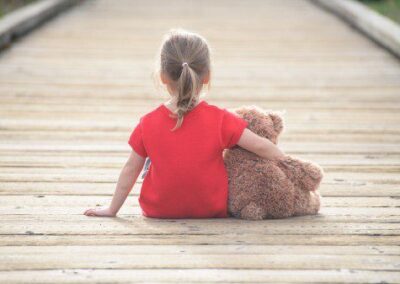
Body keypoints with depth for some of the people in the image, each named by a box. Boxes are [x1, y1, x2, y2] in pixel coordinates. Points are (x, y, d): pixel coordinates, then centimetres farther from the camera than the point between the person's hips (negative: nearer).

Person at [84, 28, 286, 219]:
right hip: (212, 212, -1)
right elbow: (261, 146, -13)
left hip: (159, 212, 1)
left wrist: (112, 210, 8)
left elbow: (131, 169, -4)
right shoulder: (220, 120, -18)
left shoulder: (148, 123, -14)